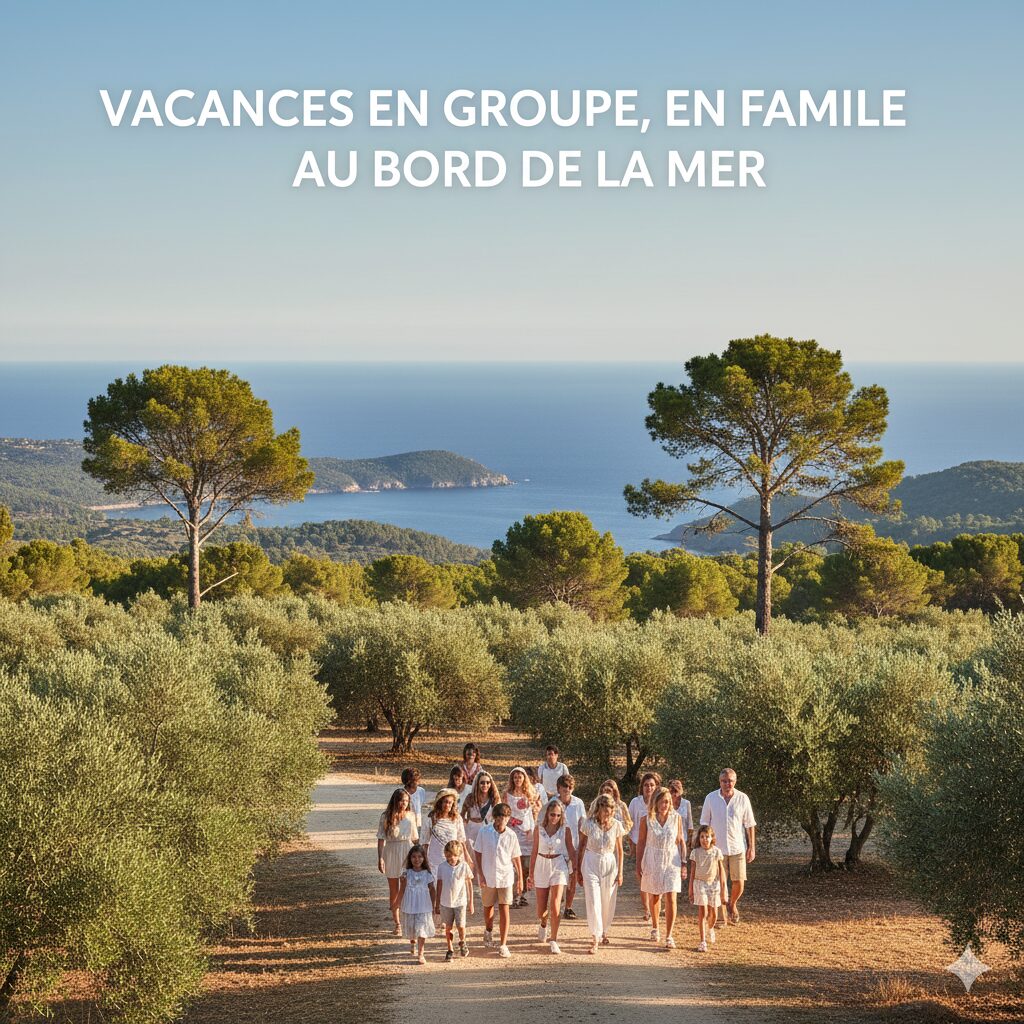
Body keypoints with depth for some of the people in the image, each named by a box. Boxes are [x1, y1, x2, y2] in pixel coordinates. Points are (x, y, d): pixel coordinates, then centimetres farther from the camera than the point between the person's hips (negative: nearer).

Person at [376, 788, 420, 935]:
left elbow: (415, 838, 10)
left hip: (407, 853, 1)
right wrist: (380, 858, -11)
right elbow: (381, 839, -5)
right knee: (393, 890, 8)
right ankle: (397, 924, 17)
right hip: (391, 852, -1)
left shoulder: (411, 816, 3)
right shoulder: (386, 817, -5)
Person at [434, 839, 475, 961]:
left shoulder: (464, 866, -6)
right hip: (445, 902, 2)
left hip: (460, 902, -2)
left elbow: (469, 885, 3)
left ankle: (462, 942, 24)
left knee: (460, 926, -7)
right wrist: (437, 904, 8)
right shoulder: (442, 867, -2)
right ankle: (450, 951, 22)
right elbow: (439, 886, 6)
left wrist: (471, 903, 5)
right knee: (448, 928, 7)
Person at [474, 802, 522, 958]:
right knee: (488, 906, 18)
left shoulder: (511, 835, -5)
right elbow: (478, 854, -1)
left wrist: (520, 878, 7)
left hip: (505, 876, -1)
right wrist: (480, 874, -6)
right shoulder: (484, 832, -7)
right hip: (488, 876, 1)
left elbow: (516, 858, 3)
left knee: (504, 909, -8)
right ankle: (489, 931, 47)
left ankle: (503, 944, -6)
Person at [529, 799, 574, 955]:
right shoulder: (539, 829, -1)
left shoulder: (565, 830, -4)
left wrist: (575, 868, -1)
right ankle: (543, 924, 44)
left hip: (559, 866, -2)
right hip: (541, 866, 2)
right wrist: (531, 873, 7)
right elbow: (534, 851, 5)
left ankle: (553, 940, -4)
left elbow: (571, 850, 4)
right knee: (541, 908, 9)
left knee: (555, 905, -13)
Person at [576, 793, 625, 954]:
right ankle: (595, 940, -9)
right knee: (593, 902, -9)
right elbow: (581, 846, 2)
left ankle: (604, 932, 33)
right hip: (591, 864, -2)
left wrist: (620, 872, 3)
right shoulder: (588, 824, -8)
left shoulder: (616, 825, -3)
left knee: (608, 902, 10)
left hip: (610, 864, 2)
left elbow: (619, 849, 5)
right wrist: (578, 870, 5)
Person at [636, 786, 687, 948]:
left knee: (671, 899, -8)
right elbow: (641, 844, 2)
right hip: (652, 862, 0)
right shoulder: (646, 820, -5)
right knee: (654, 898, 14)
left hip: (671, 862, 0)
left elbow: (681, 841, 4)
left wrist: (683, 863, 0)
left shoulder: (676, 818, -2)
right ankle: (655, 928, 36)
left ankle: (669, 936, -5)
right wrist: (638, 866, 2)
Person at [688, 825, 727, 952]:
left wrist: (723, 890, 2)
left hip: (714, 884, 1)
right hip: (700, 884, -1)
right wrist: (691, 890, 4)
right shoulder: (695, 852, -4)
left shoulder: (717, 852, -3)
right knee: (702, 913, -7)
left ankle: (710, 929, 39)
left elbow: (721, 871, 3)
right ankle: (703, 942, -4)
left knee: (713, 913, 6)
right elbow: (693, 872, 3)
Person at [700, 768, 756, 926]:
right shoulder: (711, 798, 0)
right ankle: (722, 918, 9)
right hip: (717, 848, 0)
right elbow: (704, 824, 7)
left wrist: (752, 847, 2)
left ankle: (732, 904, 28)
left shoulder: (743, 799, 0)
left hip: (738, 847, 0)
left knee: (739, 883, -2)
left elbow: (749, 825, 5)